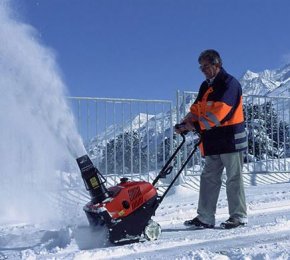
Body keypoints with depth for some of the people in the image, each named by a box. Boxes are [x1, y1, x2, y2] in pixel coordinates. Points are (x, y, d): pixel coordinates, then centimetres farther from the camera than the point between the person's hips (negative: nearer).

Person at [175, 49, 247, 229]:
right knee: (208, 179, 7)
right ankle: (205, 218, 11)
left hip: (231, 139, -8)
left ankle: (239, 216, 9)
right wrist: (185, 124, -4)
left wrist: (197, 125, -25)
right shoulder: (205, 86, 16)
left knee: (234, 179, -1)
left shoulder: (230, 84, -10)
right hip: (213, 142, 8)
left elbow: (219, 112, -22)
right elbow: (196, 109, 14)